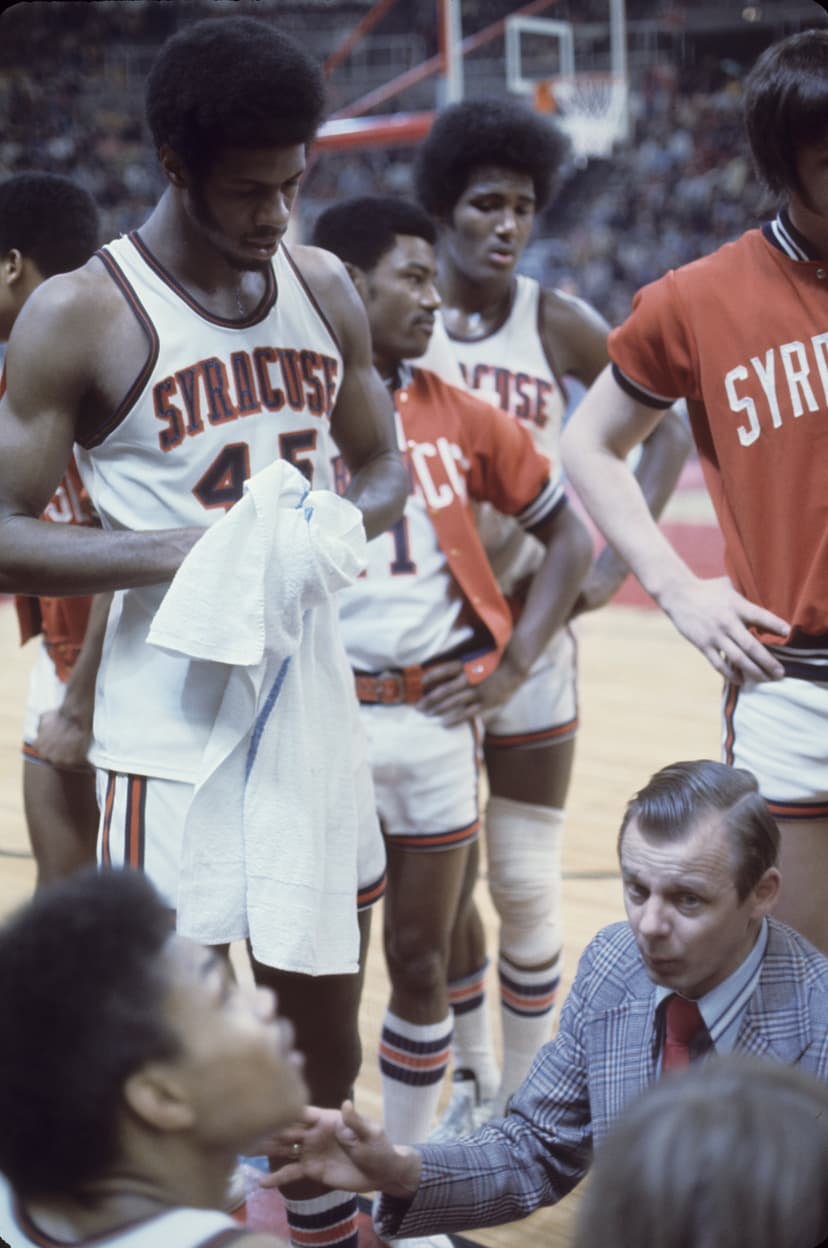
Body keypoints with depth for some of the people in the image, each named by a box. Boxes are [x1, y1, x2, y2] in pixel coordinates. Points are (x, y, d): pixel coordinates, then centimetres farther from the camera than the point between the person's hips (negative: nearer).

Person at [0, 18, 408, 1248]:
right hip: (174, 724, -5)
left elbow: (384, 468, 15)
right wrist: (183, 552, -22)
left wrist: (338, 522, -8)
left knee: (324, 994, 16)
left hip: (314, 696, 6)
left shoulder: (322, 286, 6)